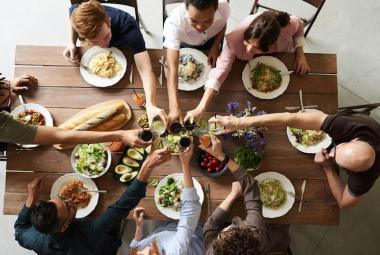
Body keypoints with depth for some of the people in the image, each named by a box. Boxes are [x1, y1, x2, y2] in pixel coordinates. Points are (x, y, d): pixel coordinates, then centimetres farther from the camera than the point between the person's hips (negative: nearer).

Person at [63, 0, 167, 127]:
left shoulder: (128, 27, -49)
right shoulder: (77, 13, -40)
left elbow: (146, 70, -57)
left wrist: (150, 105, -73)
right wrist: (71, 43, -29)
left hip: (122, 49, -2)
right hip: (92, 51, 3)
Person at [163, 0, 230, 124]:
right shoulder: (175, 22, -47)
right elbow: (173, 69, -52)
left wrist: (216, 46, -22)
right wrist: (174, 107, -61)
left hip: (210, 40, 2)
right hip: (180, 43, -2)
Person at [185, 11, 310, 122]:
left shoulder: (288, 26, -43)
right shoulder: (236, 39, -47)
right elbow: (221, 69, -48)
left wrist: (300, 54, -29)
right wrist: (200, 109, -55)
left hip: (282, 55, 1)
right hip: (250, 62, -1)